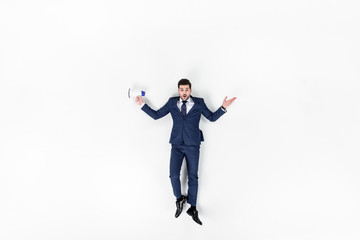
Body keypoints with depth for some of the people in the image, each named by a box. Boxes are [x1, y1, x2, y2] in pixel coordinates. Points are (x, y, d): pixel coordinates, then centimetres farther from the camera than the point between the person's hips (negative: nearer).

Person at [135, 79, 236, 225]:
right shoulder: (172, 103, 7)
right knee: (174, 175, -9)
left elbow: (212, 117, 9)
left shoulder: (199, 103, 5)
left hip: (193, 145, 0)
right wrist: (142, 104, 5)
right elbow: (156, 115, 10)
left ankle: (192, 208, 20)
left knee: (193, 177, 5)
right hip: (177, 145, 1)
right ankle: (179, 198, 20)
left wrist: (223, 107, -5)